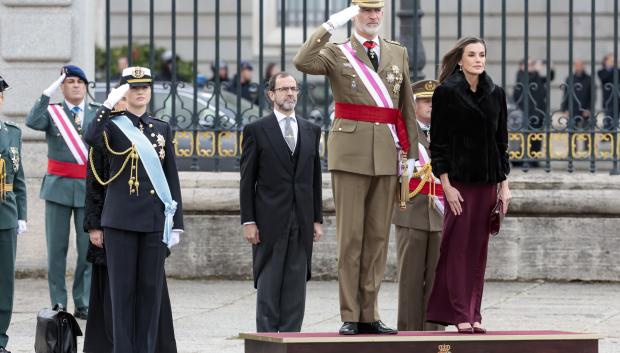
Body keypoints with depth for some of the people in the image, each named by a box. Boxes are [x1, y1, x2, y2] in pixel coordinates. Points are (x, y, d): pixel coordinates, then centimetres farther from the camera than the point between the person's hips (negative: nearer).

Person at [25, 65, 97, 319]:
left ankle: (83, 303, 8)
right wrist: (48, 93, -20)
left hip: (89, 187, 1)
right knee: (57, 248, 3)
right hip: (58, 186, -1)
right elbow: (32, 122, -18)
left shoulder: (98, 114, 8)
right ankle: (58, 304, 8)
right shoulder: (52, 112, 3)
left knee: (88, 248, 1)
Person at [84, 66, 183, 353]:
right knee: (122, 288, -1)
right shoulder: (113, 126, 2)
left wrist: (176, 222, 7)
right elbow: (92, 139, -23)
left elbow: (172, 178, 12)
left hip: (155, 221, 3)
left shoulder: (162, 129, 12)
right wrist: (109, 104, -18)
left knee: (151, 287, 3)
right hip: (120, 221, -3)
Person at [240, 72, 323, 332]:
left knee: (296, 287, 3)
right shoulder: (257, 131, 1)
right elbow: (247, 181, -1)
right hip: (270, 221, -4)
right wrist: (248, 221, -8)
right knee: (268, 287, -3)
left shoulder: (311, 131, 13)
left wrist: (317, 219, 9)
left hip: (302, 221, 4)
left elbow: (315, 179, 14)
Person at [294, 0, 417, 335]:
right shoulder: (337, 53, 3)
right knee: (350, 237, -3)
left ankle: (369, 315, 9)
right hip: (350, 153, -4)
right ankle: (350, 317, -1)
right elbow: (302, 62, -18)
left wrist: (410, 151, 12)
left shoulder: (398, 53, 15)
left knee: (378, 237, 5)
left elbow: (406, 105, 16)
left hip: (386, 155, 4)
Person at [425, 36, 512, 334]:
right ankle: (461, 316, -2)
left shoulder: (495, 94, 10)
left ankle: (473, 315, 9)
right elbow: (438, 143, -5)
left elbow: (501, 141, 14)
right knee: (458, 248, -4)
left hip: (488, 181, 5)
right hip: (459, 180, -5)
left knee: (479, 249, 6)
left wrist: (504, 184, 9)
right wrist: (446, 185, -11)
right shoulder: (447, 92, -4)